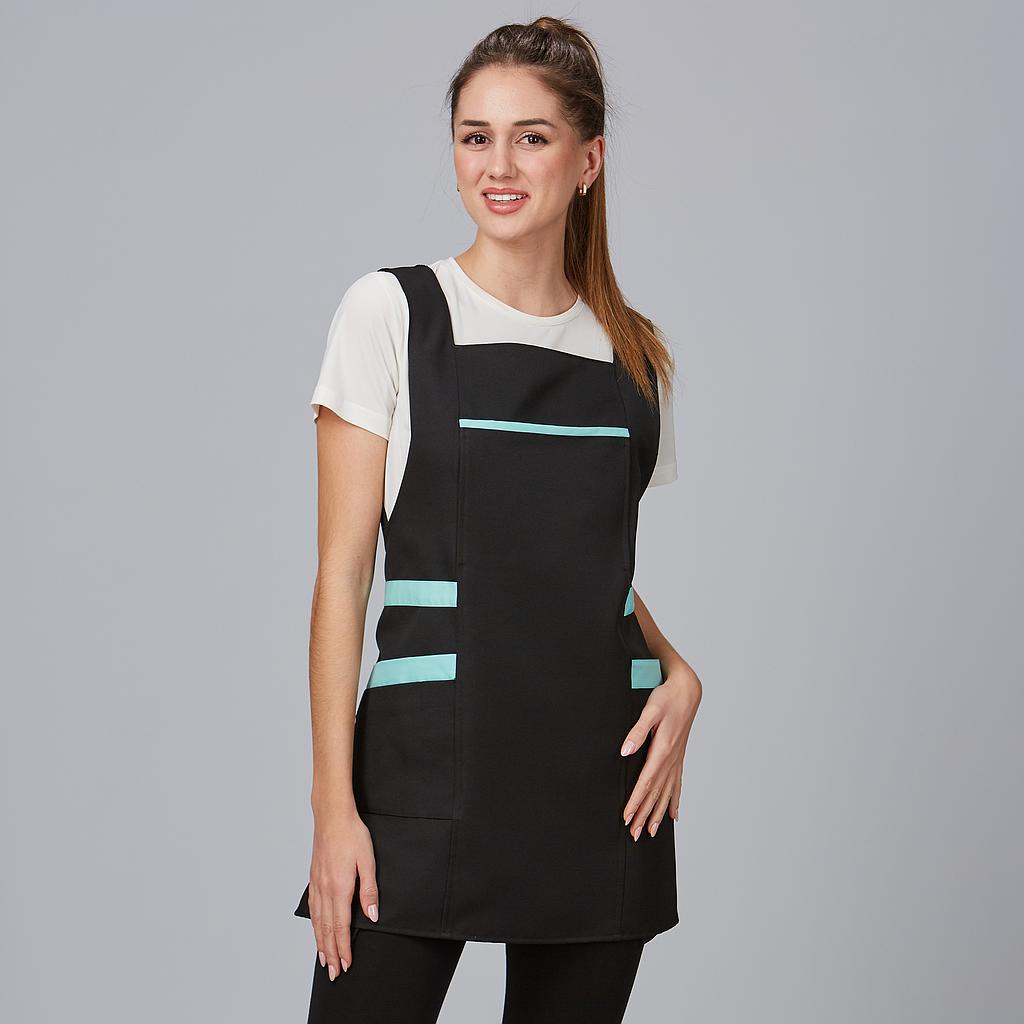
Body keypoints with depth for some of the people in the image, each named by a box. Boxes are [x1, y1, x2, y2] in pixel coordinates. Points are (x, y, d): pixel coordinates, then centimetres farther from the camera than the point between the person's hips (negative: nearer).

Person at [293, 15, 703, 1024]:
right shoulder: (391, 312, -1)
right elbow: (343, 569, -4)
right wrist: (334, 802, -11)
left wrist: (679, 677, -1)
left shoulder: (635, 353, 10)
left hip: (601, 782, 4)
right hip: (432, 768, -3)